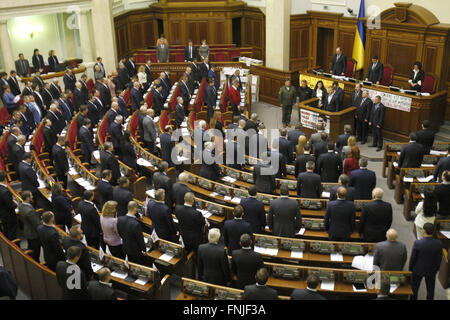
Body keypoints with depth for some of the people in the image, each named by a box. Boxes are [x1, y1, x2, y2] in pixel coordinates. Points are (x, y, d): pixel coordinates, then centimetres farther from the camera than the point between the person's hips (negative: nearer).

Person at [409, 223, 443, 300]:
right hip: (431, 270, 2)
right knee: (430, 289, 22)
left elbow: (413, 258, -16)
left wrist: (410, 269, 2)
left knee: (414, 288, 20)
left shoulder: (417, 243, -28)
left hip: (418, 269, -2)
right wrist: (436, 269, 9)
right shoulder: (438, 243, -22)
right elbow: (439, 259, -9)